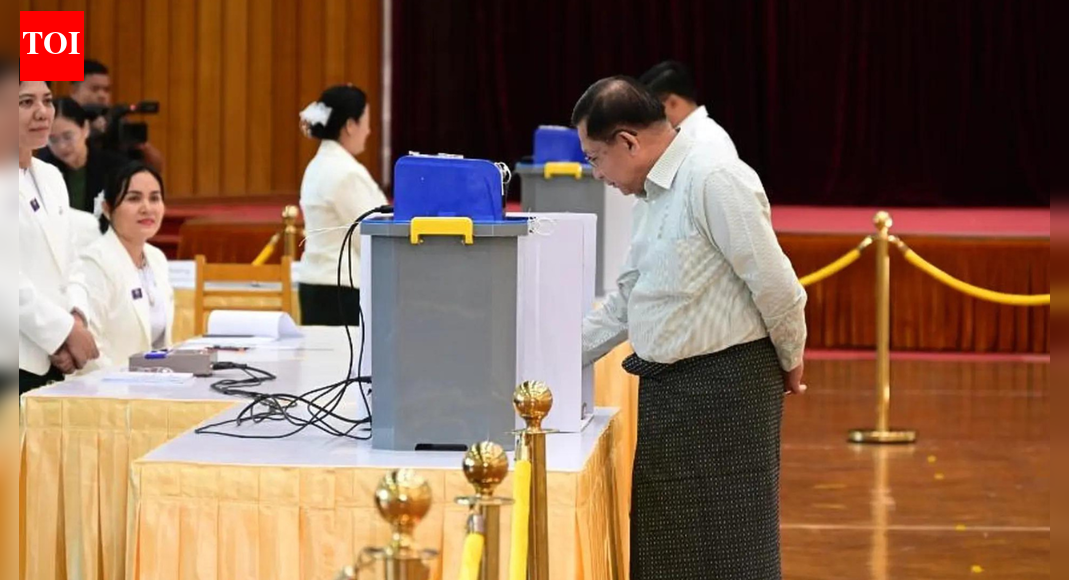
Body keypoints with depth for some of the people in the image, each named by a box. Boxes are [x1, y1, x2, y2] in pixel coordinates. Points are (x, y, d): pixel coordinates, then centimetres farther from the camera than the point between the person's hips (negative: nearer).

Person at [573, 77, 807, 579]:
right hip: (668, 388, 9)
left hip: (726, 386, -9)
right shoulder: (656, 194, 12)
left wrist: (790, 364, -5)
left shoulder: (715, 181, -18)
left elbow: (774, 284, -19)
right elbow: (625, 301, 21)